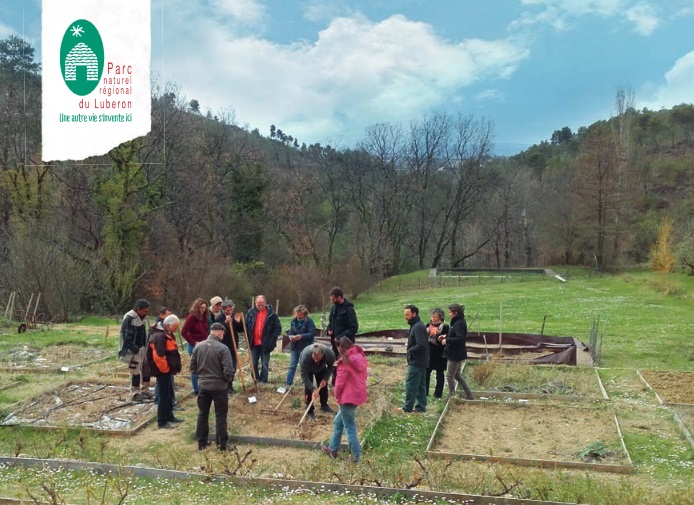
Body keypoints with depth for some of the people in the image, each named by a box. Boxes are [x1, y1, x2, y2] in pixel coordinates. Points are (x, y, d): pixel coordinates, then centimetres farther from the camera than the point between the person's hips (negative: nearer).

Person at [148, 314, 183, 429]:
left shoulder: (168, 334, 11)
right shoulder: (159, 337, -22)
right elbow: (158, 356, -28)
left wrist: (174, 367, 17)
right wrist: (165, 369, -17)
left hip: (168, 369, 10)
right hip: (162, 371, -10)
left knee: (169, 394, 19)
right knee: (164, 395, -4)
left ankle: (169, 416, 32)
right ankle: (162, 421, 4)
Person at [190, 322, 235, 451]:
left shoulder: (198, 346, -2)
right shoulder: (222, 348, -18)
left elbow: (192, 367, 6)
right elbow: (228, 370, -19)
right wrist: (226, 380, 1)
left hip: (203, 386, 4)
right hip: (219, 387, -4)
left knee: (202, 414, 16)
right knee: (220, 415, 7)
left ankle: (202, 442, 23)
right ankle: (222, 443, 12)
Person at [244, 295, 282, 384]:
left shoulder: (271, 314, -6)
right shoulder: (250, 312, 1)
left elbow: (278, 328, -3)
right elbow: (246, 326, 9)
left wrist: (272, 339, -11)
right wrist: (248, 338, -1)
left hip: (265, 344, -3)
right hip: (253, 343, 3)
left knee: (265, 364, 4)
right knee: (253, 364, 9)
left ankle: (263, 381, 14)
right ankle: (256, 380, 23)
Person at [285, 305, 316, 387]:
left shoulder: (309, 321, -11)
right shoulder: (293, 321, 5)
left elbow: (312, 333, -16)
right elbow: (290, 332, 11)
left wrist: (301, 336, -26)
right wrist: (291, 337, -12)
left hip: (305, 347, -5)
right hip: (294, 347, 5)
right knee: (292, 366, 5)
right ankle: (288, 384, 8)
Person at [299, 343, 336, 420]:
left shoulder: (330, 354, -37)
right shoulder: (305, 356, -45)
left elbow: (331, 366, -14)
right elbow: (304, 375, -36)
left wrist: (325, 379, -22)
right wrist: (313, 389, -41)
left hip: (321, 368, 3)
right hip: (307, 369, -3)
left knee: (323, 385, 5)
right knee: (308, 387, -12)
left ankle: (324, 405, 28)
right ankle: (310, 410, 0)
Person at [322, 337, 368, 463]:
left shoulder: (345, 361, -17)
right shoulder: (360, 357, 6)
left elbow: (340, 382, -15)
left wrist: (337, 395, 3)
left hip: (348, 397, -8)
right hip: (359, 394, 8)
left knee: (349, 427, 4)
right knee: (338, 422, 22)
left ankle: (356, 456, 9)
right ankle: (333, 449, 31)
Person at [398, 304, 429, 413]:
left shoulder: (418, 327, -18)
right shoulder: (416, 325, 13)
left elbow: (421, 345, -26)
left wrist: (410, 351, -13)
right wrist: (410, 350, 6)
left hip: (416, 362, -10)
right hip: (421, 361, 10)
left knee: (410, 384, -3)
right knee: (420, 385, 13)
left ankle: (407, 408, 2)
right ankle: (421, 406, 18)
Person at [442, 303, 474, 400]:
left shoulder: (458, 324, -21)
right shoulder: (459, 322, 8)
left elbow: (459, 338, -31)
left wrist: (447, 340, -22)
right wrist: (446, 337, 4)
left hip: (455, 354, -10)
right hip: (457, 353, 10)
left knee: (449, 376, 4)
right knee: (457, 375, 20)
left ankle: (451, 396, 16)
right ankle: (469, 395, 25)